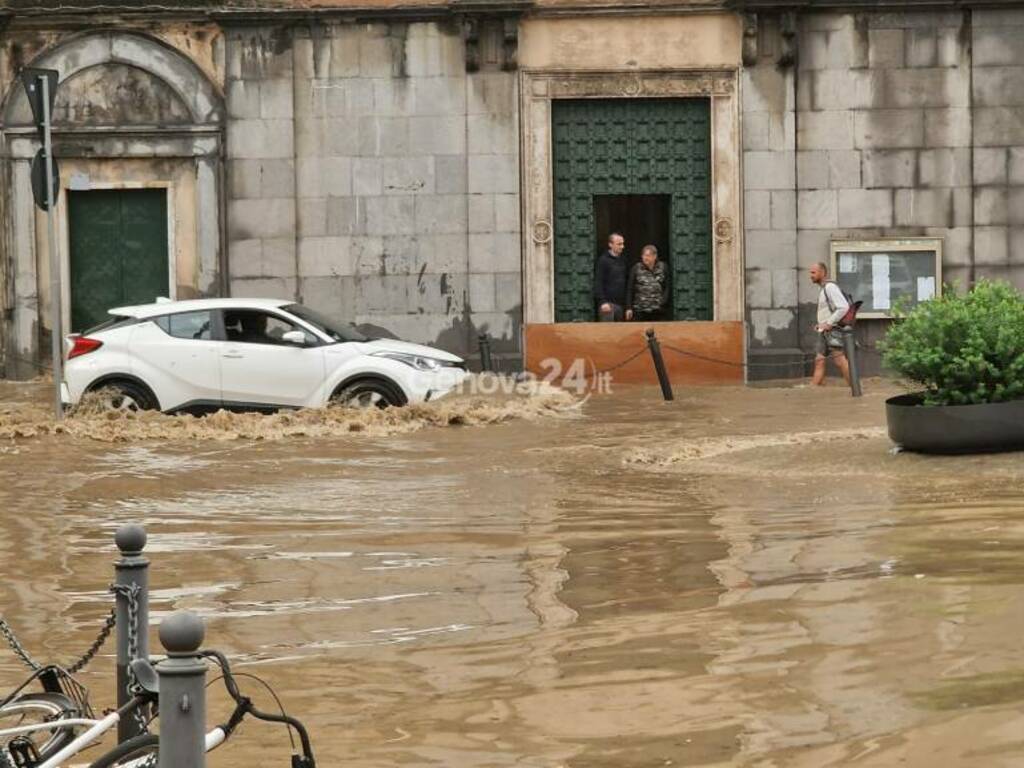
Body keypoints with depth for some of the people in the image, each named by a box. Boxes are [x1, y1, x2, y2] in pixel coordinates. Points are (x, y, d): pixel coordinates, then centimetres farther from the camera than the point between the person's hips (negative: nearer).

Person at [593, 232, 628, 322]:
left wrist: (627, 303, 12)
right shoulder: (603, 260, -5)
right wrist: (603, 302, -18)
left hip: (620, 303, 6)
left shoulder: (623, 260, 13)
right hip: (608, 303, -6)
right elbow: (598, 283, -10)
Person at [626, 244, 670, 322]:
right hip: (640, 310, -1)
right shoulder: (636, 268, 0)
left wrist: (663, 302, -4)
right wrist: (628, 308, -3)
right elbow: (630, 289, 1)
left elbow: (666, 287, 8)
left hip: (658, 310, 2)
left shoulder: (662, 268, 4)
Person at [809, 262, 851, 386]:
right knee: (819, 361, 4)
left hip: (832, 330, -10)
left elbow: (844, 307, -23)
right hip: (824, 332, 10)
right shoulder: (823, 289, 18)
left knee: (840, 361, -9)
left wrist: (828, 323, -20)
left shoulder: (830, 287, -12)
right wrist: (820, 324, 14)